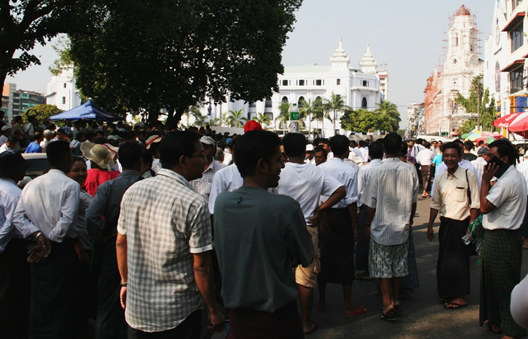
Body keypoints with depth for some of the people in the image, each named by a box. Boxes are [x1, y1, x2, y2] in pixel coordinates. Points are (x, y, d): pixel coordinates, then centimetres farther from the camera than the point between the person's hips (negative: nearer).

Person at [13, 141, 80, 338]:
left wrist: (39, 236, -9)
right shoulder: (70, 186, -12)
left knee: (39, 303, 15)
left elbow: (18, 217, -3)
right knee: (62, 306, 4)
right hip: (62, 251, -5)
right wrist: (51, 241, -9)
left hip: (39, 253, 5)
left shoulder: (31, 184, 5)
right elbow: (66, 220, -20)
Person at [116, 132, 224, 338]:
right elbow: (201, 265, -17)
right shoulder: (194, 204, -20)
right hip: (178, 313, -5)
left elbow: (121, 243, 7)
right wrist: (212, 311, -5)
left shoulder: (133, 191, -3)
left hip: (136, 307, 5)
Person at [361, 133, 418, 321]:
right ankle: (396, 301, 25)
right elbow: (413, 201, 3)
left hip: (382, 227, -4)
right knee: (398, 265, 16)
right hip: (402, 227, 4)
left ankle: (388, 304, 6)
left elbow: (371, 204, -11)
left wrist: (368, 224, 3)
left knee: (382, 267, 6)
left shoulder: (378, 171, -17)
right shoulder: (410, 170, -6)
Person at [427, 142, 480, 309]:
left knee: (459, 260, 3)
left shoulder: (468, 175, -11)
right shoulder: (440, 178, 6)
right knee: (443, 259, 11)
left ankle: (460, 297, 20)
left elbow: (475, 204, -11)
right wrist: (430, 226, 14)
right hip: (445, 223, 5)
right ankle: (447, 292, 29)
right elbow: (435, 204, 14)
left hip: (461, 223, -5)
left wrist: (471, 226, -14)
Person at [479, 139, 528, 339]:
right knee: (495, 281, 20)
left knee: (504, 285, -1)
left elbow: (485, 207, -23)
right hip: (504, 235, 11)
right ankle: (497, 321, 32)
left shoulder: (507, 181, -23)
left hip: (501, 240, -11)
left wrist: (485, 181, -17)